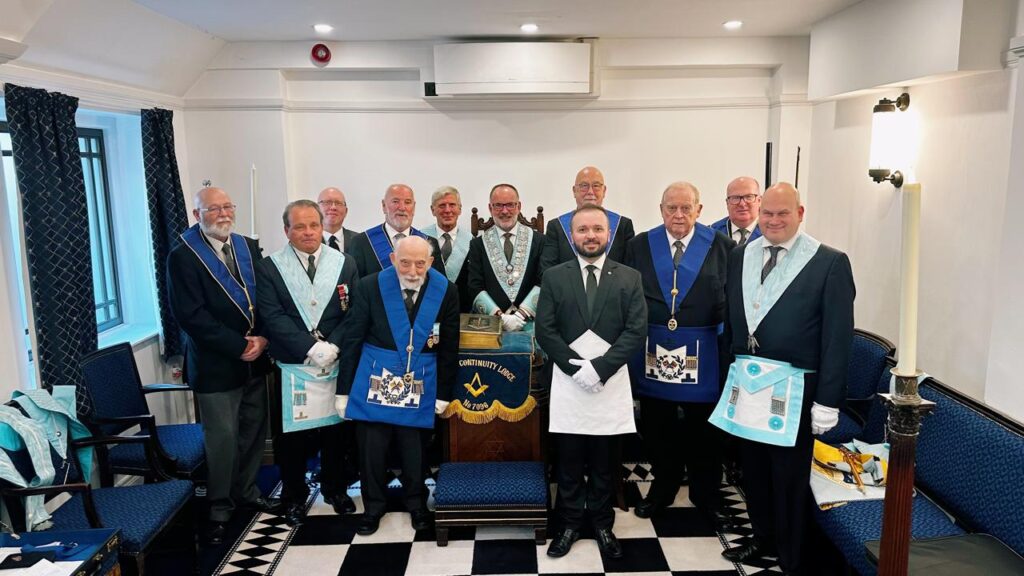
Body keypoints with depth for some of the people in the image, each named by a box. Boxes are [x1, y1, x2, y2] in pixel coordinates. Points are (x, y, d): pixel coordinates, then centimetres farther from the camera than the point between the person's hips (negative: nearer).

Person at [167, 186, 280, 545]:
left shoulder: (249, 248, 8)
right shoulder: (183, 257, -9)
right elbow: (191, 316, -16)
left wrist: (262, 339, -9)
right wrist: (240, 346, -16)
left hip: (255, 359, 5)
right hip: (215, 364, -5)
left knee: (254, 430, 13)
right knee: (222, 438, 1)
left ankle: (246, 492, 33)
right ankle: (220, 508, 20)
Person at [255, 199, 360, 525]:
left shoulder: (345, 264, 3)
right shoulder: (269, 267, -2)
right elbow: (273, 317, -11)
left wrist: (333, 346, -16)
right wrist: (311, 348, -19)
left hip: (338, 364, 2)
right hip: (291, 367, -1)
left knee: (337, 430, 12)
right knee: (292, 434, 9)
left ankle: (335, 489, 31)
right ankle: (294, 496, 27)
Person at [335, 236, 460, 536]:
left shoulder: (446, 291, -7)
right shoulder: (370, 286, -10)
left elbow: (449, 346, 0)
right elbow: (352, 338, -4)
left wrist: (443, 393, 2)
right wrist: (343, 389, -3)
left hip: (420, 384, 1)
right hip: (374, 381, 0)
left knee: (415, 449, 12)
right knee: (371, 449, 7)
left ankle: (416, 504, 35)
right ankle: (373, 507, 29)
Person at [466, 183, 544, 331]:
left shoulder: (539, 240, 9)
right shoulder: (478, 244, 10)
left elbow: (543, 283, 1)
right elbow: (475, 287, 3)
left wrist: (521, 315, -9)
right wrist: (499, 316, -9)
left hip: (529, 321, 1)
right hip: (490, 322, 0)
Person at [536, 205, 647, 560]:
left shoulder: (629, 278, 3)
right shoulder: (554, 277, 3)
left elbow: (637, 331, -5)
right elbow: (545, 331, -2)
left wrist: (598, 368, -15)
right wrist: (577, 368, -13)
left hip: (611, 384, 0)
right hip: (568, 384, 0)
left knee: (603, 462, 11)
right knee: (569, 462, 9)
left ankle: (602, 524, 27)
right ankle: (570, 523, 24)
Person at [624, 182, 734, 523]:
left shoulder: (721, 246, -2)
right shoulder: (640, 245, 3)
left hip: (702, 352, -1)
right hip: (652, 350, 2)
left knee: (703, 427, 12)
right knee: (656, 425, 13)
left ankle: (705, 493, 31)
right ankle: (662, 488, 33)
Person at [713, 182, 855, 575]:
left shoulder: (830, 263, -8)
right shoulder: (739, 256, 6)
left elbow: (838, 337, -9)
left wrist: (828, 400, -11)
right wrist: (731, 372, 6)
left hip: (793, 391, -4)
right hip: (744, 384, 4)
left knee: (789, 479, 9)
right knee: (753, 471, 17)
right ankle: (763, 540, 39)